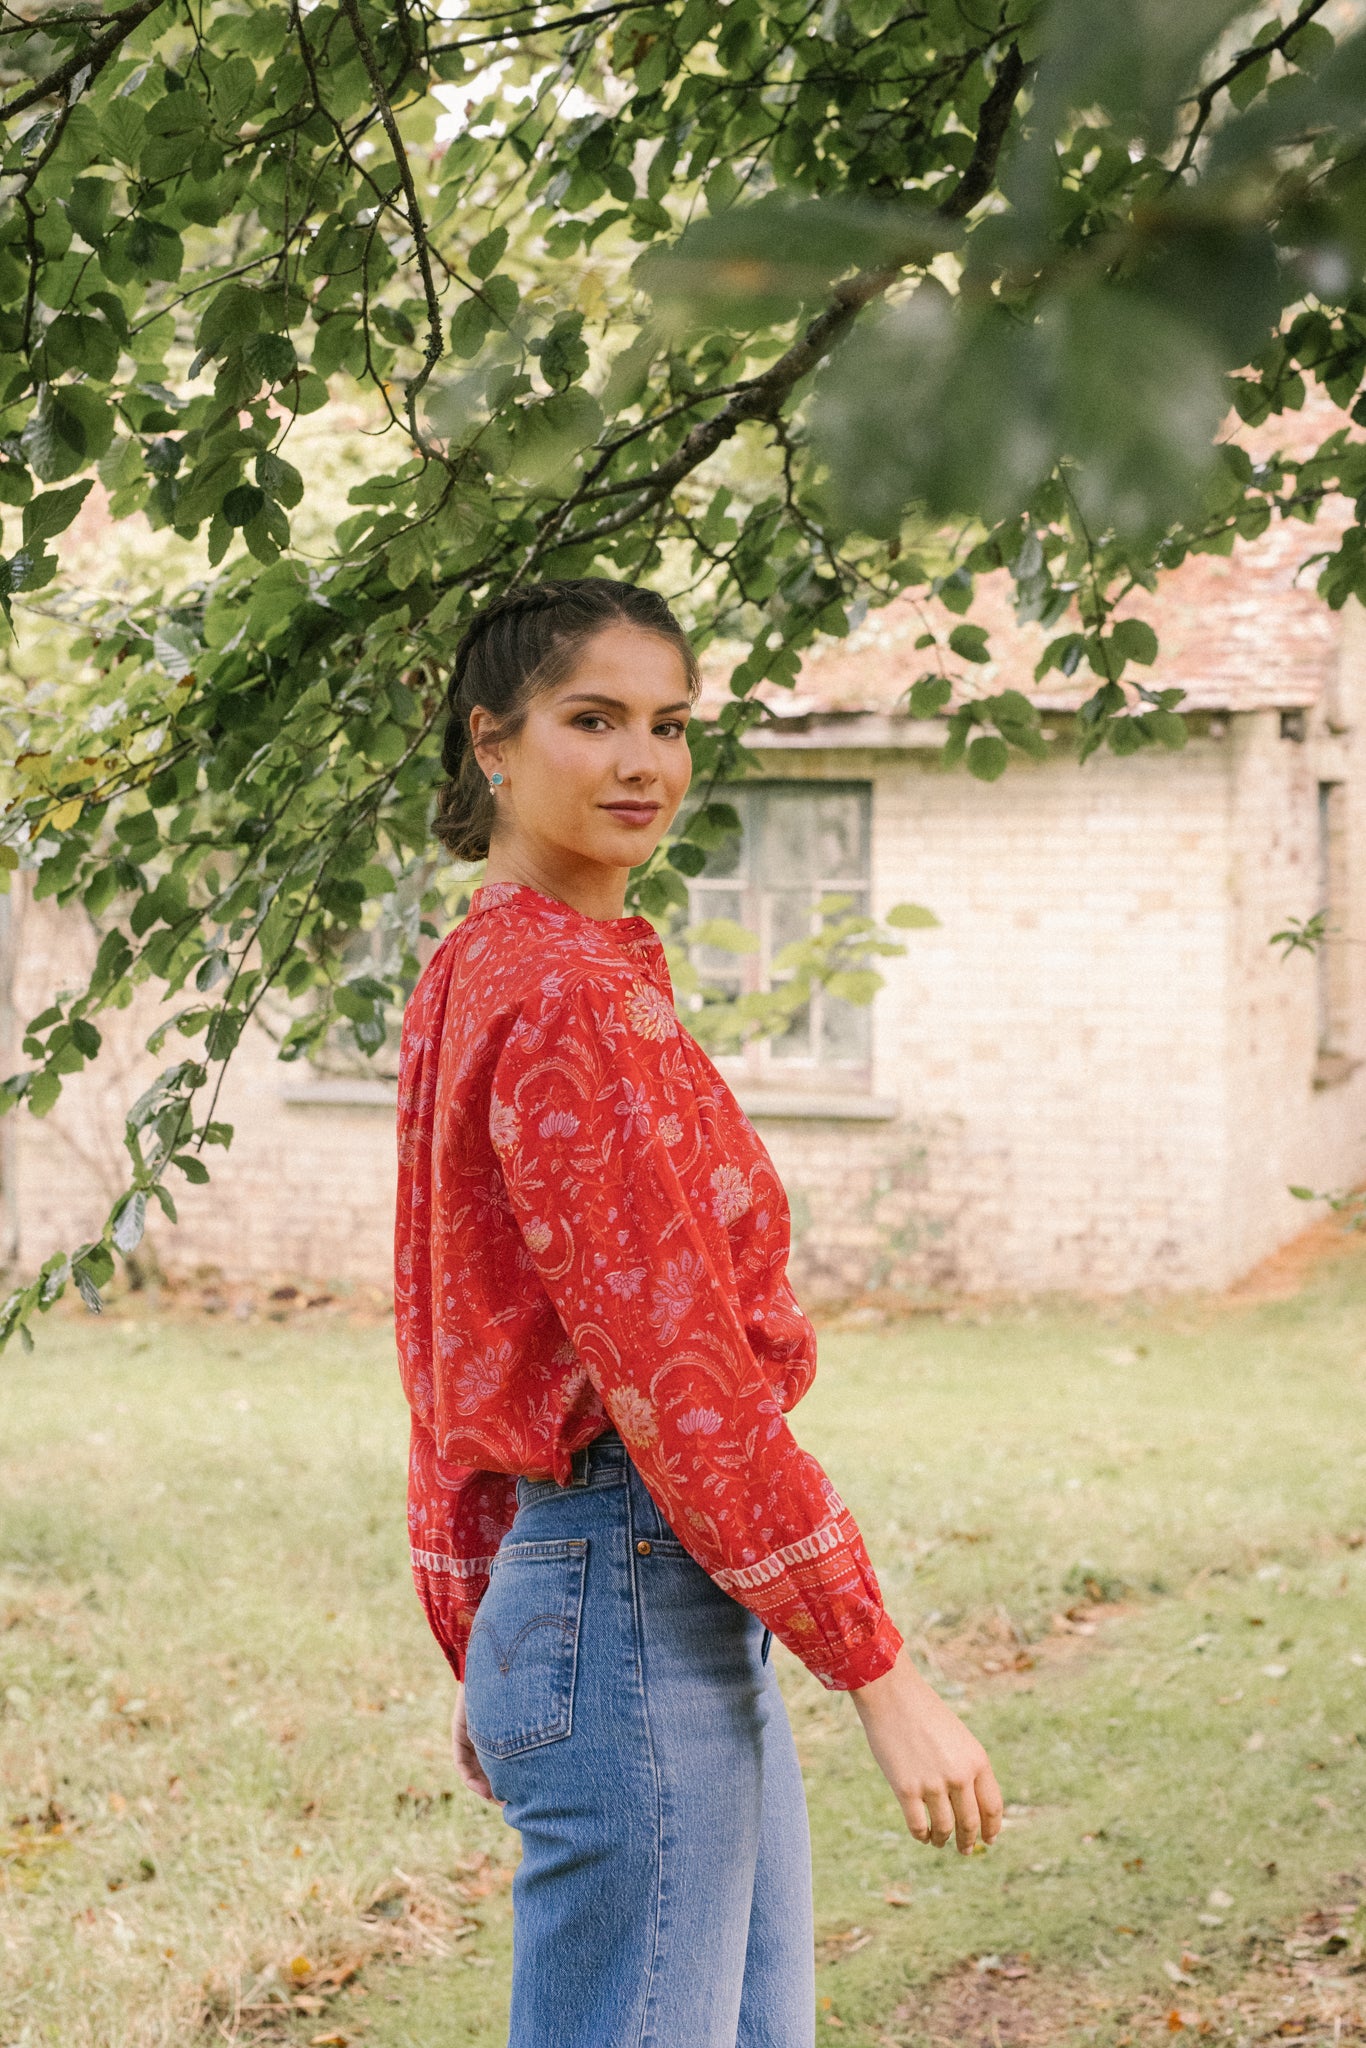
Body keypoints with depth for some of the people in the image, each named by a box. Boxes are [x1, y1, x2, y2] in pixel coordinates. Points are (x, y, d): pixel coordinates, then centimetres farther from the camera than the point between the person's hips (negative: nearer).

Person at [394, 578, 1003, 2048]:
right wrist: (881, 1672, -17)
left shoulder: (474, 976, 13)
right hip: (644, 1602, -10)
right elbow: (676, 1370, -21)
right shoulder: (567, 997, -17)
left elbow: (458, 1355, 17)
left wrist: (488, 1657, 22)